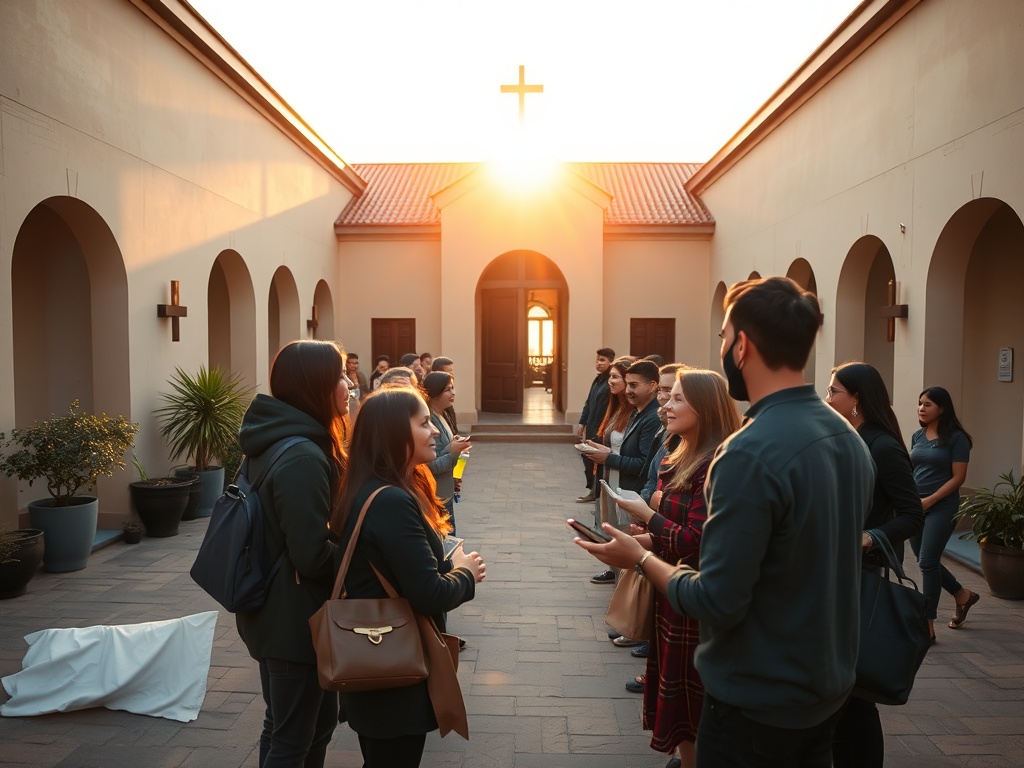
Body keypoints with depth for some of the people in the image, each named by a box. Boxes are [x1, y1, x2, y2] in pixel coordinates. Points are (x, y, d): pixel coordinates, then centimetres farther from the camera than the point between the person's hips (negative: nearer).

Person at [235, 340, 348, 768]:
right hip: (295, 619, -9)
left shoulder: (272, 441, 4)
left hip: (273, 612, 10)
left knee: (319, 718, 24)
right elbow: (313, 556, -28)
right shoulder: (303, 457, -27)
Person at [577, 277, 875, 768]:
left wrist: (641, 558, -9)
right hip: (828, 687, 8)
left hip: (757, 703, -7)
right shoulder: (848, 438, 0)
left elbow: (716, 603, -25)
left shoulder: (750, 453, -28)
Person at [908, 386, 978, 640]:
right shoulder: (917, 436, 9)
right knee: (926, 561, 14)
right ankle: (963, 595, 40)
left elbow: (958, 477, -11)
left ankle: (927, 625, 4)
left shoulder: (956, 438, -8)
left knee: (927, 562, -7)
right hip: (915, 507, 6)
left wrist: (929, 500, -16)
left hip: (941, 507, -6)